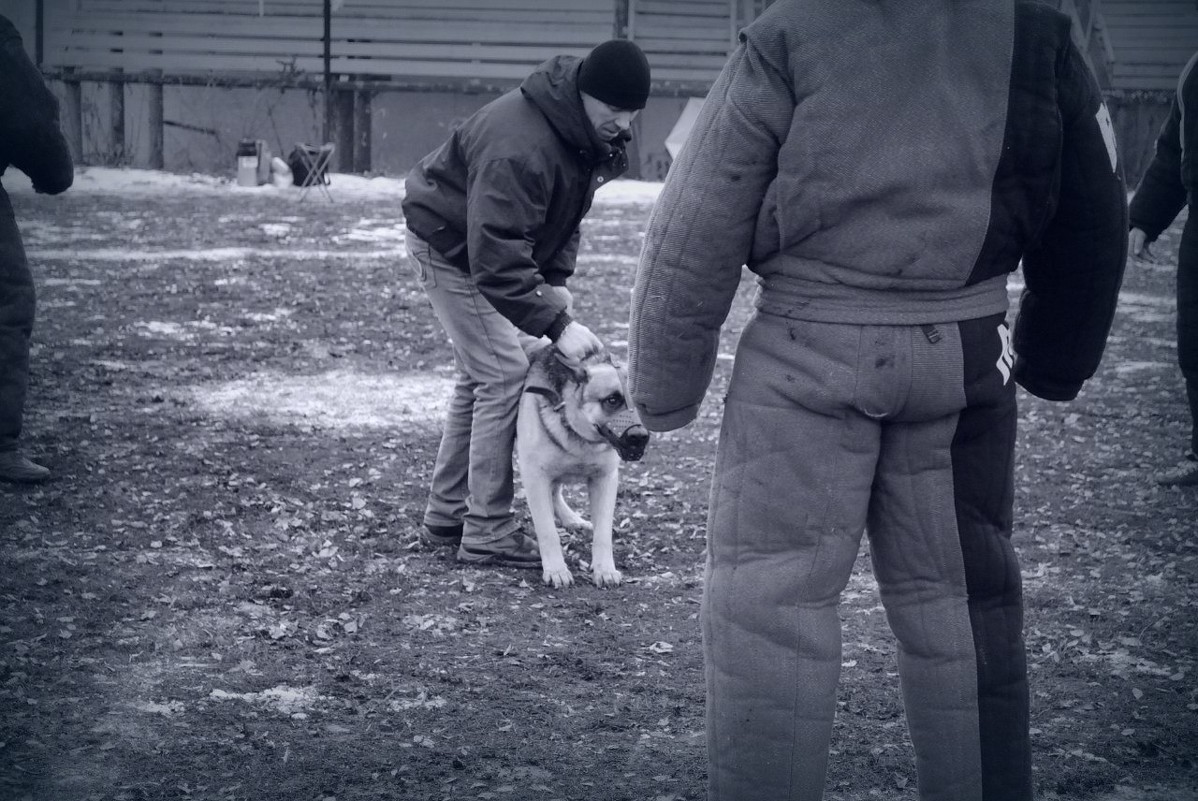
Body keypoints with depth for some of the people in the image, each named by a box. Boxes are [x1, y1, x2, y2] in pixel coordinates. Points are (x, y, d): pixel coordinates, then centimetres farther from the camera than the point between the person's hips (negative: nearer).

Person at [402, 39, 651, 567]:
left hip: (489, 243, 9)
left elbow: (567, 208, 8)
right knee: (504, 374, -12)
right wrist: (556, 326, -41)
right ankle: (488, 534, -7)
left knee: (480, 375, 14)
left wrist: (556, 280, -4)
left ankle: (446, 515, 25)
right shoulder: (519, 147, -38)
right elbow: (497, 259, -40)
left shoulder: (593, 133, -8)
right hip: (450, 245, -9)